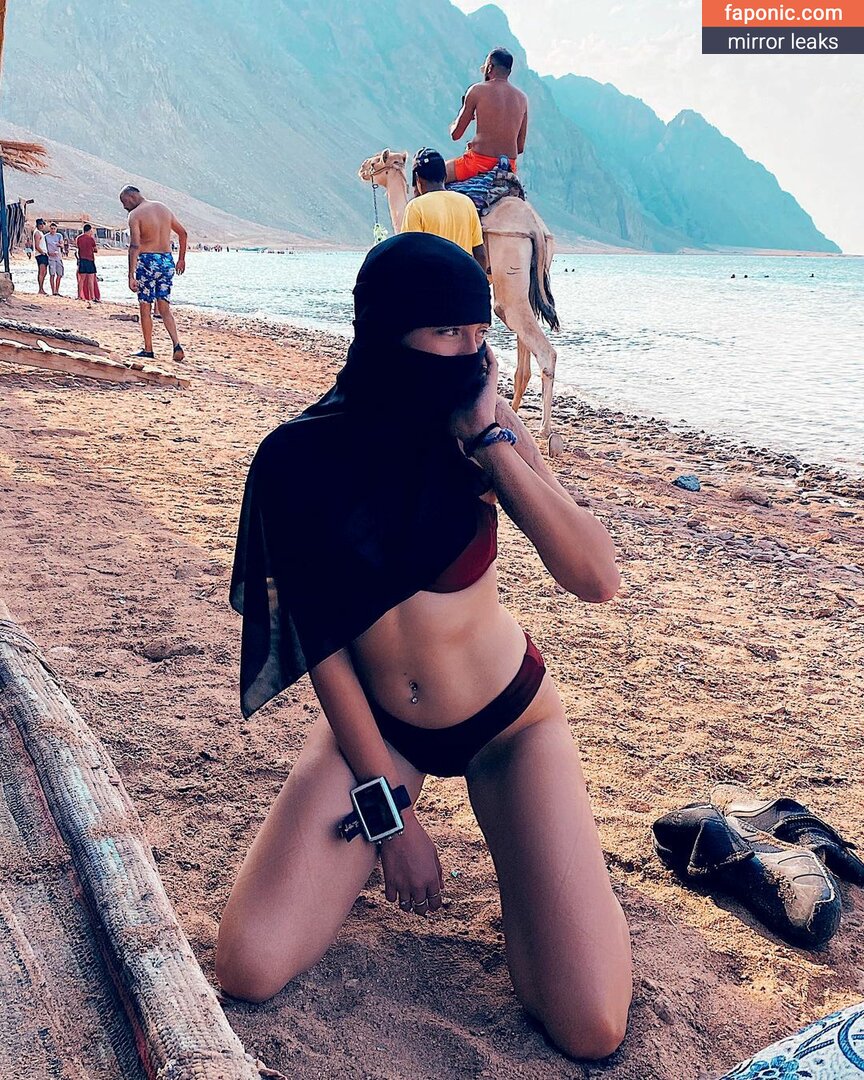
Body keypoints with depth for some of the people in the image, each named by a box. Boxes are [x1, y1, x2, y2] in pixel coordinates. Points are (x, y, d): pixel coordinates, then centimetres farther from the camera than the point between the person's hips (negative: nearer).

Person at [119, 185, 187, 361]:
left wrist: (131, 276, -20)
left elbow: (135, 246, -18)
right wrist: (181, 259, 27)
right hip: (167, 261, 5)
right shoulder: (163, 208, 11)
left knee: (145, 308, 7)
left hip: (147, 262, -5)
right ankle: (177, 344, -10)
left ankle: (148, 350, 12)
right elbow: (183, 233, 18)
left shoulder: (135, 214, -9)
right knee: (164, 308, 9)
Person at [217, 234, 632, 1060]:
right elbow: (319, 640, -10)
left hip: (510, 720, 0)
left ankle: (513, 832, 16)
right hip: (374, 722, 1)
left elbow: (597, 580, -26)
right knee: (249, 970, -10)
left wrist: (489, 438, -29)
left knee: (591, 1029, -11)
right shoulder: (299, 459, -16)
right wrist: (388, 812, -8)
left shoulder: (482, 430, -15)